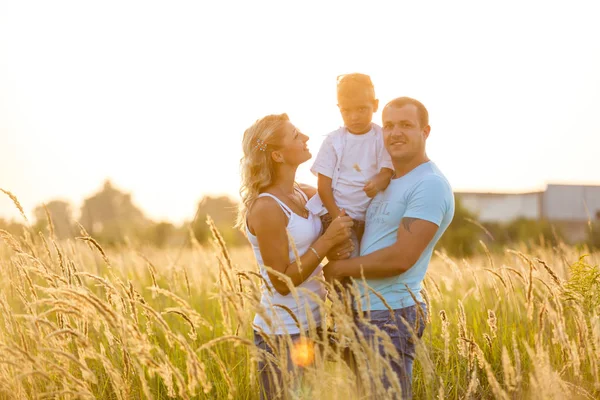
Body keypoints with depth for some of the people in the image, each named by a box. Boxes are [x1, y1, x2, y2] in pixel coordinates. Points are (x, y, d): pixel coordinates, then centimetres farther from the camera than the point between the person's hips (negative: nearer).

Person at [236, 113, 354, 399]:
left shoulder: (306, 195, 4)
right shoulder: (267, 208, -17)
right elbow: (282, 282, -17)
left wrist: (342, 241, -5)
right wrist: (327, 241, -19)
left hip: (311, 326, 8)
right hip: (281, 335, -8)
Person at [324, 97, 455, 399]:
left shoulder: (430, 185, -14)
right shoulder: (389, 183, 16)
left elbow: (401, 258, -21)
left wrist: (339, 268, -11)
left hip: (391, 316, -9)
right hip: (366, 312, 9)